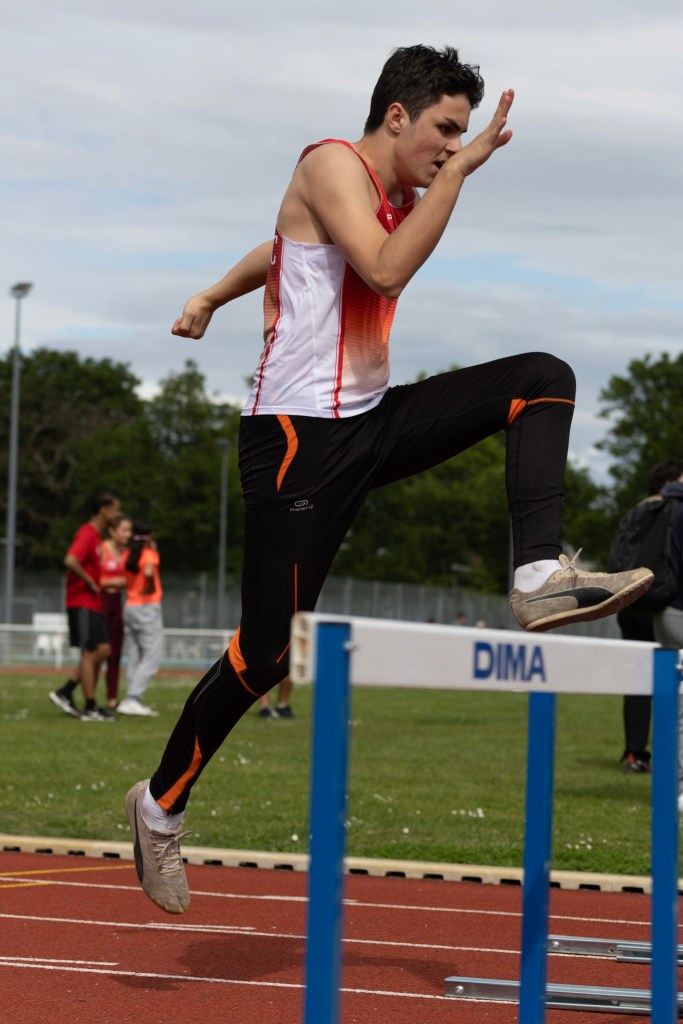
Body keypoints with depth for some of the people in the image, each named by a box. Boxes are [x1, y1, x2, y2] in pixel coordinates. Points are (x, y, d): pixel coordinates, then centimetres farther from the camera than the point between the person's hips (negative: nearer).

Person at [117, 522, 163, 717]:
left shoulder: (128, 555, 9)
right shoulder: (150, 554, -9)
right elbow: (148, 572, -29)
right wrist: (151, 588, -9)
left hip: (129, 607, 7)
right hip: (148, 607, -7)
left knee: (134, 658, 8)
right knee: (151, 658, -6)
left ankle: (133, 701, 5)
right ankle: (131, 700, -17)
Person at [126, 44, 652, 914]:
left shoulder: (402, 195, 16)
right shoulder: (333, 165, -9)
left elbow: (277, 254, 31)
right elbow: (386, 270, -27)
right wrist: (460, 171, -23)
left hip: (375, 419, 8)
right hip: (301, 436, -8)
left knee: (542, 379, -5)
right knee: (267, 651, -8)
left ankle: (541, 577, -17)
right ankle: (160, 806, 10)